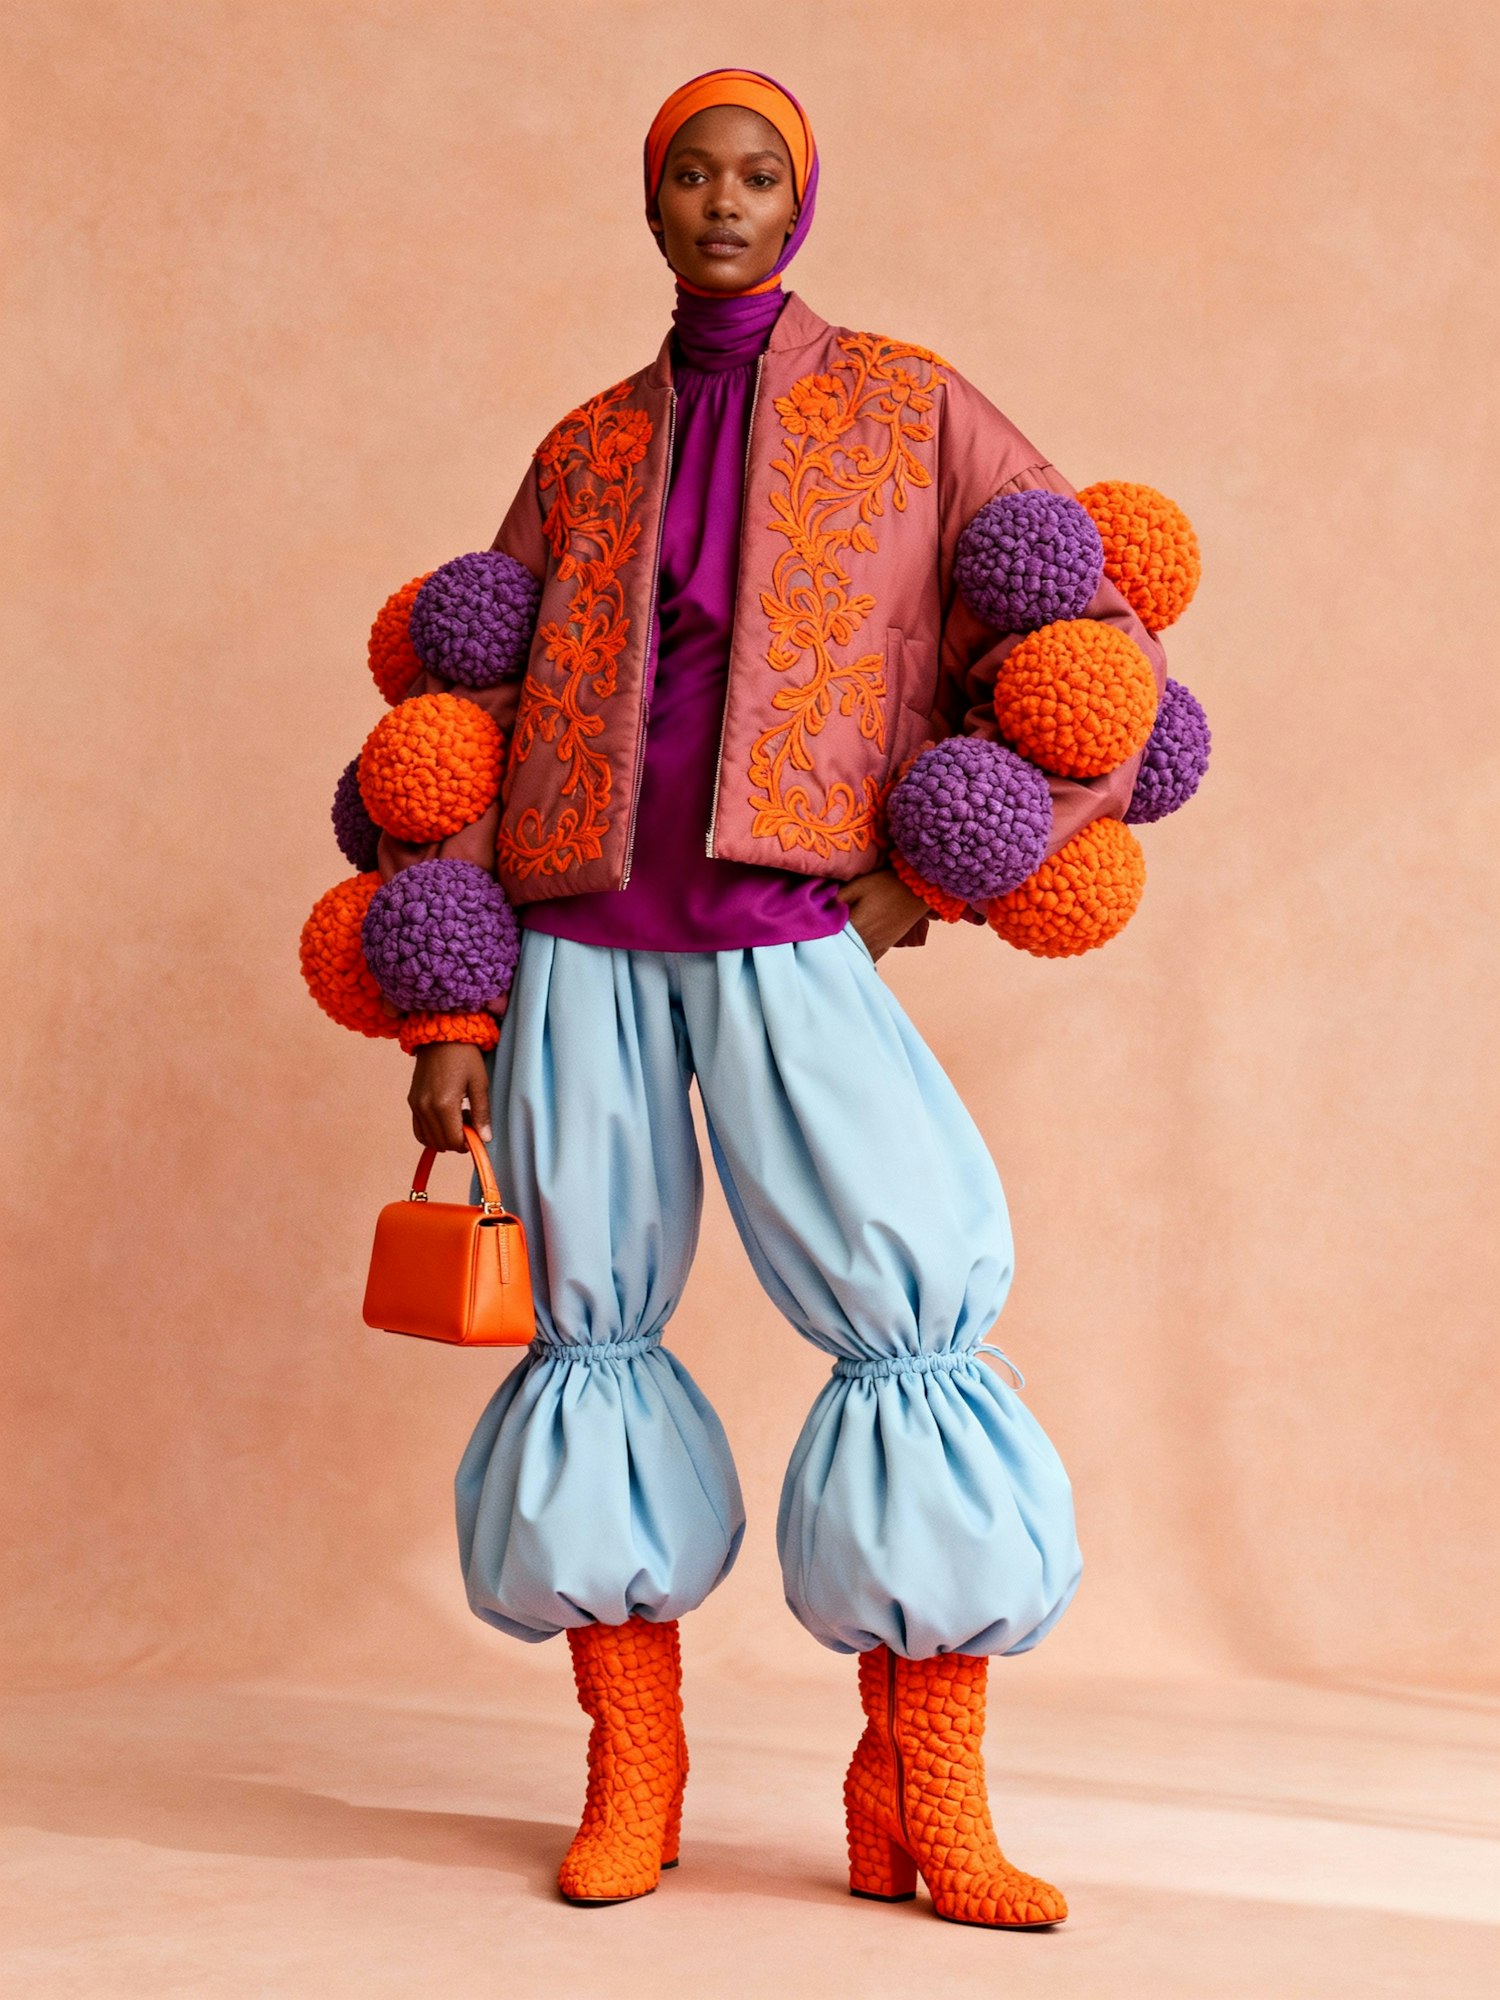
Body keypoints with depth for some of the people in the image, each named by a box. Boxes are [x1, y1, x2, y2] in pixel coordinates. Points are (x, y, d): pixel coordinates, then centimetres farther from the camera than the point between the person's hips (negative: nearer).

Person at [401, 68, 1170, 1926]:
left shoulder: (909, 410, 10)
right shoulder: (583, 452, 16)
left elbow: (1103, 663, 5)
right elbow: (479, 738, 14)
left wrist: (933, 876, -4)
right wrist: (451, 1016, 6)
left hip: (794, 943, -2)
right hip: (585, 942, 3)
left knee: (915, 1319, -13)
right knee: (591, 1325, 2)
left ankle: (923, 1807, -3)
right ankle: (630, 1780, 15)